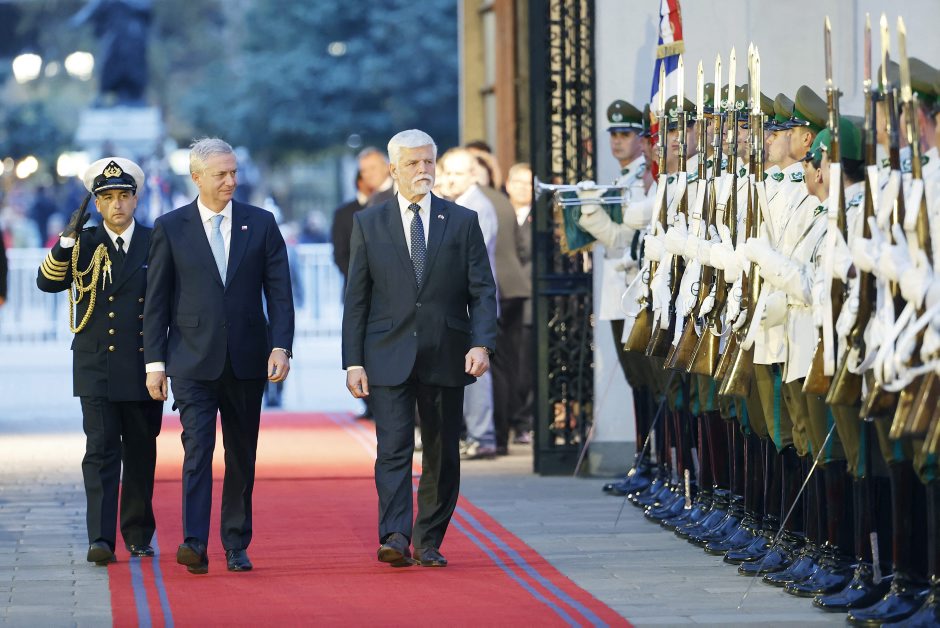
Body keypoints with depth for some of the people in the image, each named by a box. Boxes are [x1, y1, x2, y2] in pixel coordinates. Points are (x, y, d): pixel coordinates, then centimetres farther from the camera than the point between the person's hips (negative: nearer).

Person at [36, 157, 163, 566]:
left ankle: (139, 536, 21)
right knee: (101, 452, -10)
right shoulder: (84, 246, 5)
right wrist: (67, 242, -20)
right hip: (97, 370, -1)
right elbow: (47, 282, -7)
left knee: (141, 455, 9)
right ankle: (101, 539, -16)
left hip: (144, 370, 1)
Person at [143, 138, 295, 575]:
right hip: (193, 360, -2)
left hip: (246, 359, 2)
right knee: (198, 448, -14)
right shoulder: (171, 227, 2)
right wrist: (155, 362, -1)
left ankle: (236, 546, 17)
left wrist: (281, 346, -8)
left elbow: (279, 292, 4)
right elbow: (156, 300, 3)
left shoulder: (261, 224, 6)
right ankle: (194, 543, -21)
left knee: (242, 456, 8)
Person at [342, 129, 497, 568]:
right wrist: (353, 361, -2)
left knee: (443, 454, 5)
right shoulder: (368, 223, 6)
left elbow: (483, 290, 3)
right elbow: (356, 298, 5)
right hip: (389, 358, -1)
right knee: (394, 448, -13)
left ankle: (429, 543, 15)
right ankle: (395, 537, -22)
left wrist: (481, 343, -12)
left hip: (446, 359, 1)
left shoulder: (463, 221, 6)